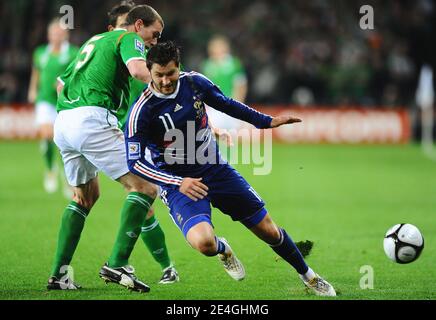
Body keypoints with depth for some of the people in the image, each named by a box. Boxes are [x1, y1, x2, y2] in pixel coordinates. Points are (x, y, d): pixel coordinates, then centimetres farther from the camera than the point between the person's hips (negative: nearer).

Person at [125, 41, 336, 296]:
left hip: (216, 170, 4)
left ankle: (309, 276, 32)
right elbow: (135, 162, -18)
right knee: (203, 242, -30)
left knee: (269, 231, 6)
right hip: (177, 183, -4)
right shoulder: (142, 111, -20)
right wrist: (178, 183, -28)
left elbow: (226, 104, 12)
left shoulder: (194, 82, -7)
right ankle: (223, 249, 9)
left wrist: (267, 121, 15)